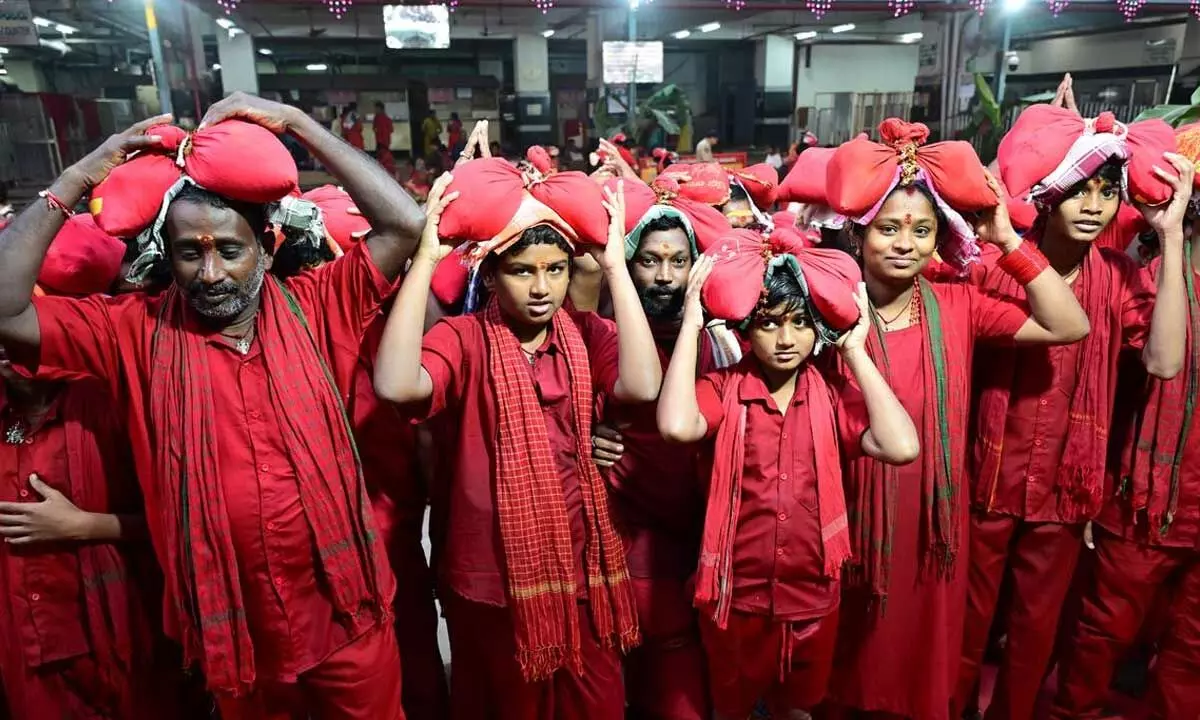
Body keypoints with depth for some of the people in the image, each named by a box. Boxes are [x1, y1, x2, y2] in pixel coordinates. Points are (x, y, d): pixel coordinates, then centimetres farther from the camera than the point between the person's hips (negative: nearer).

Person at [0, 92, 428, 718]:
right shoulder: (136, 332, -3)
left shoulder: (316, 307, -7)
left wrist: (296, 122, -14)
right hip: (229, 624, 1)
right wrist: (78, 179, -12)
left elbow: (405, 224, -14)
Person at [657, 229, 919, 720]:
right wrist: (692, 321, -26)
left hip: (813, 597, 3)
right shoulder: (723, 390, -12)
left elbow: (901, 446, -20)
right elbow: (677, 426, -35)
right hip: (735, 595, -2)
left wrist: (855, 352, -15)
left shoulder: (829, 401, -4)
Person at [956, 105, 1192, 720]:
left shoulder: (1120, 277, -4)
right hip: (990, 474, -2)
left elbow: (1164, 361, -19)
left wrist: (1171, 237, -20)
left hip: (1066, 482, 3)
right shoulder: (999, 263, -10)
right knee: (971, 613, 15)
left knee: (1039, 623, 20)